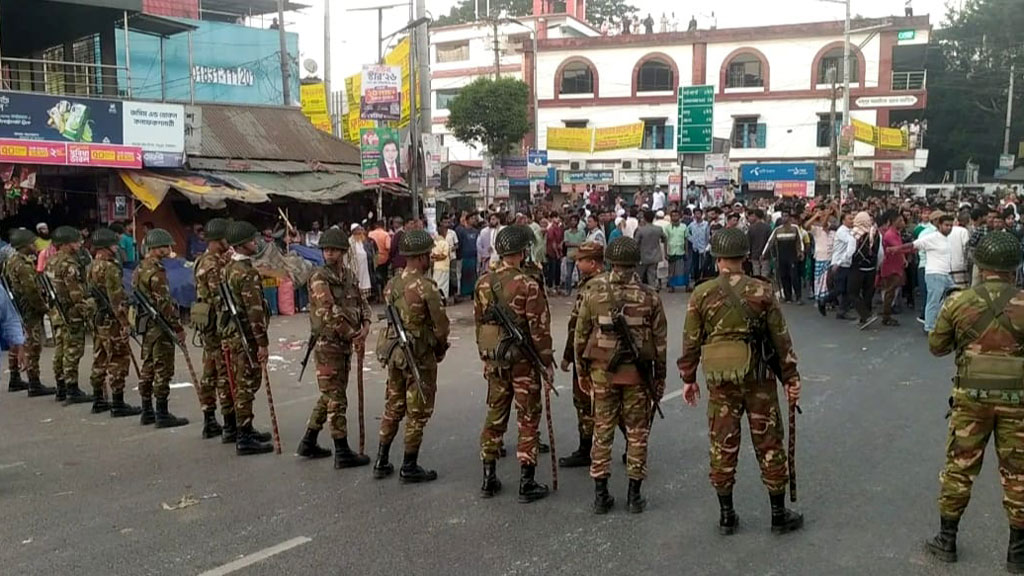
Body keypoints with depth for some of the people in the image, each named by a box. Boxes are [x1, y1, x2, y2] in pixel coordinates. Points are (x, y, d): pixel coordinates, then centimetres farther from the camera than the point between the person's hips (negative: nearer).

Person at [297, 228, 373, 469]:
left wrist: (365, 327, -10)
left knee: (329, 396, 17)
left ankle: (308, 444, 29)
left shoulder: (350, 276, 9)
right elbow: (330, 314, -21)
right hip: (328, 344, -8)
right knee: (336, 399, -2)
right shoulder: (319, 278, -13)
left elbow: (363, 304, 9)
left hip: (345, 345, 8)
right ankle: (342, 453, 5)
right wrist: (354, 336, -16)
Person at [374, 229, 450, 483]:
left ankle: (382, 462, 24)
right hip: (420, 355, -7)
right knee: (417, 412, 5)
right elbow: (441, 325, -14)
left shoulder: (392, 284, 4)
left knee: (393, 407, 18)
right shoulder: (426, 286, -18)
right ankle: (409, 468, 12)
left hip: (394, 351, 7)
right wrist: (440, 349, 4)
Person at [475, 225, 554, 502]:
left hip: (494, 361, 6)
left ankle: (489, 479, 21)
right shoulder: (528, 285, -16)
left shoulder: (483, 283, 3)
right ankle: (527, 484, 7)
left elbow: (479, 321, 10)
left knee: (495, 417, 15)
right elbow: (539, 328, -15)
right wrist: (547, 362, -6)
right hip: (522, 361, -6)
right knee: (527, 420, 3)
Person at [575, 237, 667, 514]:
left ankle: (601, 495, 13)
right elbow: (660, 342, 0)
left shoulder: (593, 291, -4)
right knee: (637, 433, 9)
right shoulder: (649, 296, -4)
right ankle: (634, 495, 14)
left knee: (602, 431, 9)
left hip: (601, 370, 1)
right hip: (637, 373, -1)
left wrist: (582, 371, 11)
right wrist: (660, 378, 10)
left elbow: (581, 334, 1)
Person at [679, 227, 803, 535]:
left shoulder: (701, 294, -4)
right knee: (769, 444, 10)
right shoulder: (762, 291, -5)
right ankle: (779, 514, 19)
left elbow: (691, 341, 0)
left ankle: (726, 516, 17)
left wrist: (688, 378, 11)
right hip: (758, 377, 0)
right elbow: (781, 338, -2)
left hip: (720, 380, 1)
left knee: (723, 444, 10)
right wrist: (791, 378, 7)